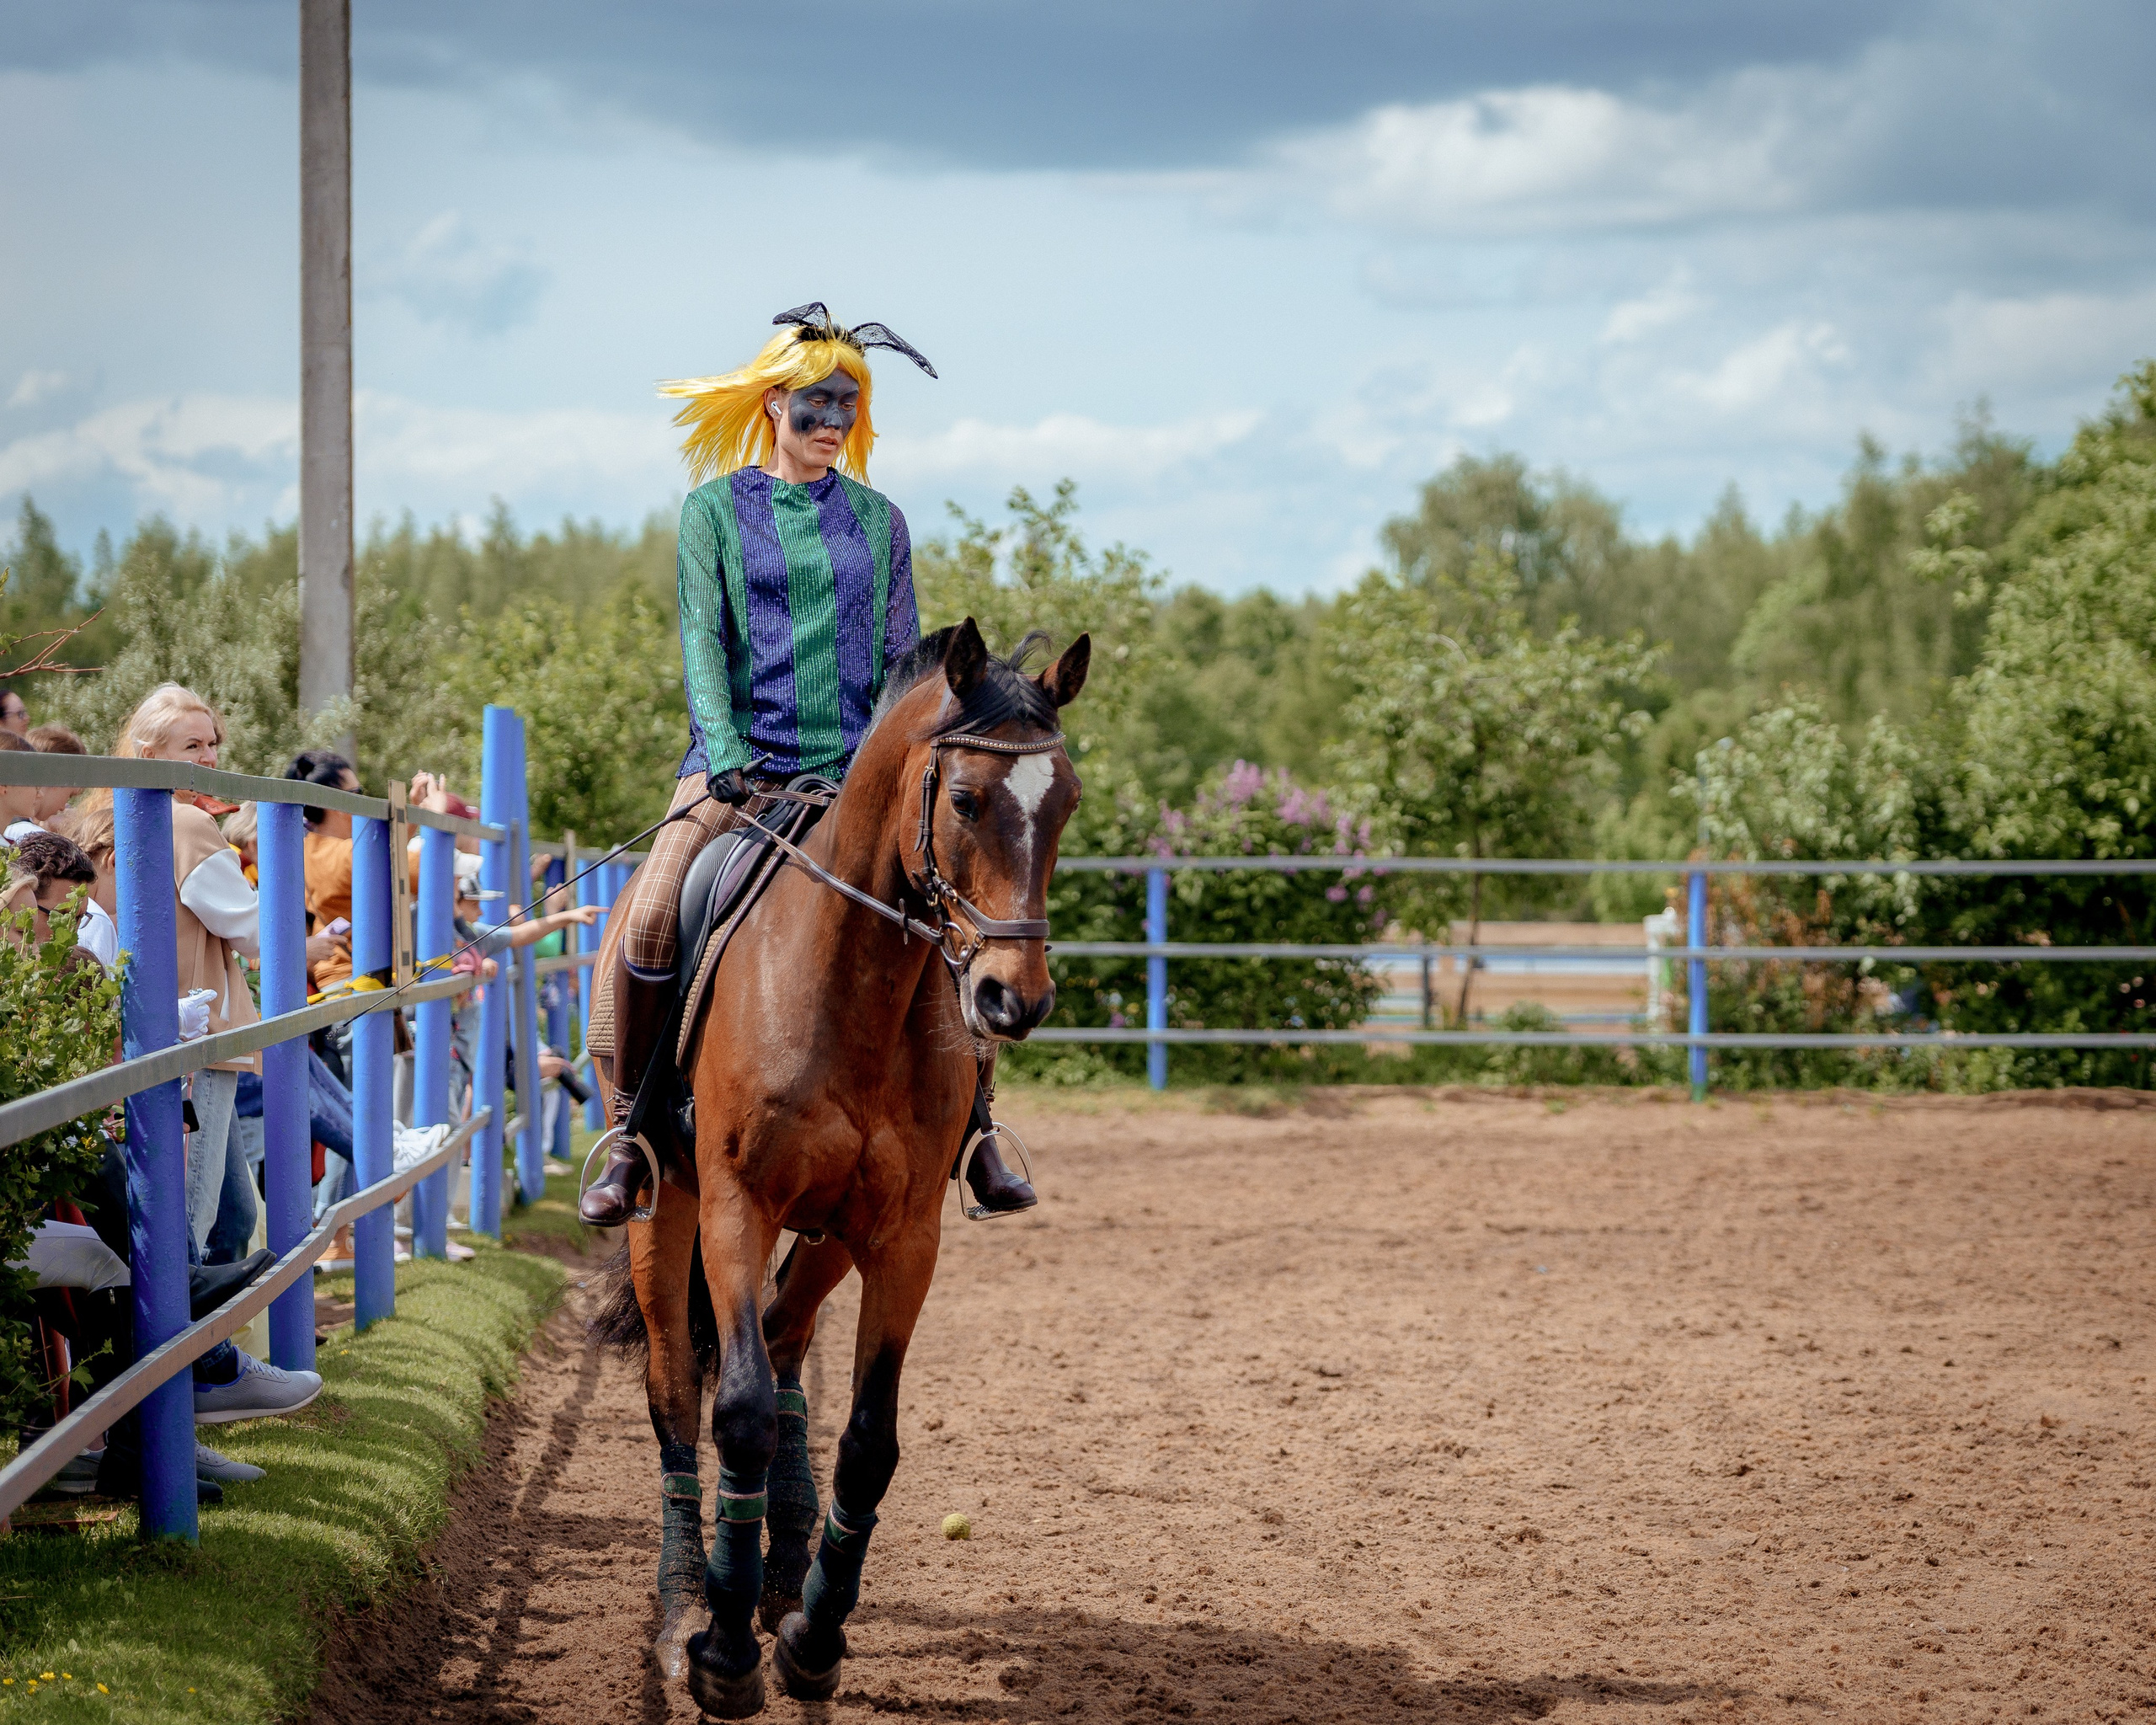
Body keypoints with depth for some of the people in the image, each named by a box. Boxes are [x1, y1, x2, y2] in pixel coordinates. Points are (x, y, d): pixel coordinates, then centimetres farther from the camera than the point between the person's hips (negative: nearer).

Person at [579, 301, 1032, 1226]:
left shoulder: (878, 521, 13)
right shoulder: (715, 509, 7)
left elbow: (901, 657, 12)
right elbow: (702, 639, -2)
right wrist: (726, 754, -16)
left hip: (853, 769, 2)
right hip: (738, 765, -2)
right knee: (651, 920, -23)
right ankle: (629, 1127, -9)